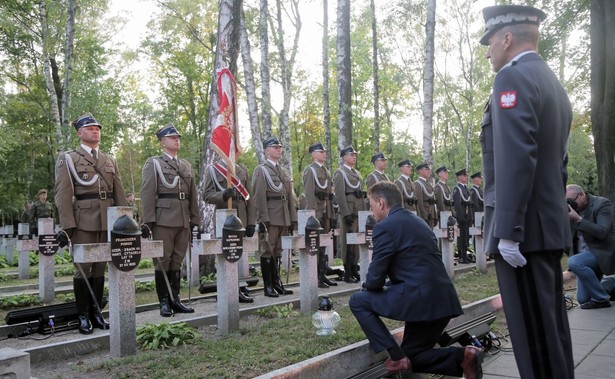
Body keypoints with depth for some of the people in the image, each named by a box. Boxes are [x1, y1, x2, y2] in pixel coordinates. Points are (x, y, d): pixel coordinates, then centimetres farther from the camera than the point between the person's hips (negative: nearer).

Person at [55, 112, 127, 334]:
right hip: (83, 222, -4)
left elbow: (119, 194, 16)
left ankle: (96, 313, 16)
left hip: (107, 222, 4)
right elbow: (62, 194, -4)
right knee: (83, 269, -1)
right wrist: (67, 226, -12)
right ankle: (83, 316, 7)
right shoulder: (68, 159, 5)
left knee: (100, 269, 8)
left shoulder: (110, 161, 18)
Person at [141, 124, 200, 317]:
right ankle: (164, 302, 7)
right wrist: (147, 221, -12)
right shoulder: (153, 163, 3)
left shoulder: (186, 165, 19)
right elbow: (147, 194, -5)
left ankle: (175, 300, 16)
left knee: (177, 262, 9)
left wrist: (195, 220, 12)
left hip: (183, 222, 5)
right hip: (163, 220, -5)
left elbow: (193, 195, 18)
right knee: (163, 261, 0)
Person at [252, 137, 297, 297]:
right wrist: (263, 219, -16)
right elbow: (259, 196, -10)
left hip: (283, 218, 6)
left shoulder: (284, 171, 19)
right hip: (270, 218, -6)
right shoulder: (261, 170, -2)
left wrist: (293, 218, 12)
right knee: (267, 251, -1)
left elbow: (290, 196, 18)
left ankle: (276, 282, 19)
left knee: (278, 251, 11)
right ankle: (268, 285, 4)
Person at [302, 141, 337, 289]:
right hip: (315, 212, -8)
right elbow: (309, 194, -13)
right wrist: (315, 214, -20)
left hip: (326, 213, 8)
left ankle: (322, 275, 17)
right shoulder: (309, 170, -5)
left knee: (323, 245, 11)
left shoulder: (326, 171, 20)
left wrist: (331, 215, 16)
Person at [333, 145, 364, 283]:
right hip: (349, 211, -8)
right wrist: (347, 213, -19)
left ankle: (355, 270, 18)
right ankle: (347, 273, 1)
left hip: (359, 212, 8)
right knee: (348, 241, -5)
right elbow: (339, 195, -12)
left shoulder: (357, 173, 21)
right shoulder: (340, 173, -3)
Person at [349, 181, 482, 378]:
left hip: (420, 298, -9)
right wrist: (385, 285, 24)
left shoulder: (385, 226, -7)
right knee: (410, 357, 22)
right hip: (442, 300, 9)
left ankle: (396, 357, 0)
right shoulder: (417, 221, 21)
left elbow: (375, 279, -7)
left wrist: (367, 286, 16)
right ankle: (463, 356, 3)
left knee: (357, 301, 7)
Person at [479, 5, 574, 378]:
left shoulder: (513, 77, -10)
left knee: (532, 331, -5)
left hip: (524, 229, -10)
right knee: (550, 325, 15)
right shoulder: (554, 84, 19)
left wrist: (507, 231, -22)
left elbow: (515, 159, -21)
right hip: (550, 225, 10)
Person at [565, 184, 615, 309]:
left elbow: (601, 232, -26)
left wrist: (578, 219, -30)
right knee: (582, 299, 5)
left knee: (573, 262, -35)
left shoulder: (602, 204, -13)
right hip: (584, 255, 7)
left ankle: (600, 298, -19)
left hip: (602, 252, -7)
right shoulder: (573, 209, 3)